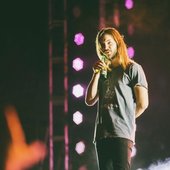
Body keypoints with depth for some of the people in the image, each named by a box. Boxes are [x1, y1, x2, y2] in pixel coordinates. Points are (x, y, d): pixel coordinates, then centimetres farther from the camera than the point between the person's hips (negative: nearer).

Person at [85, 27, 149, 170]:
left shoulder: (133, 69, 3)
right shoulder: (103, 72, 20)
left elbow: (143, 103, -2)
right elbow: (90, 101, 11)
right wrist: (96, 74, 3)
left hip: (122, 133, -6)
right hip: (102, 134, 6)